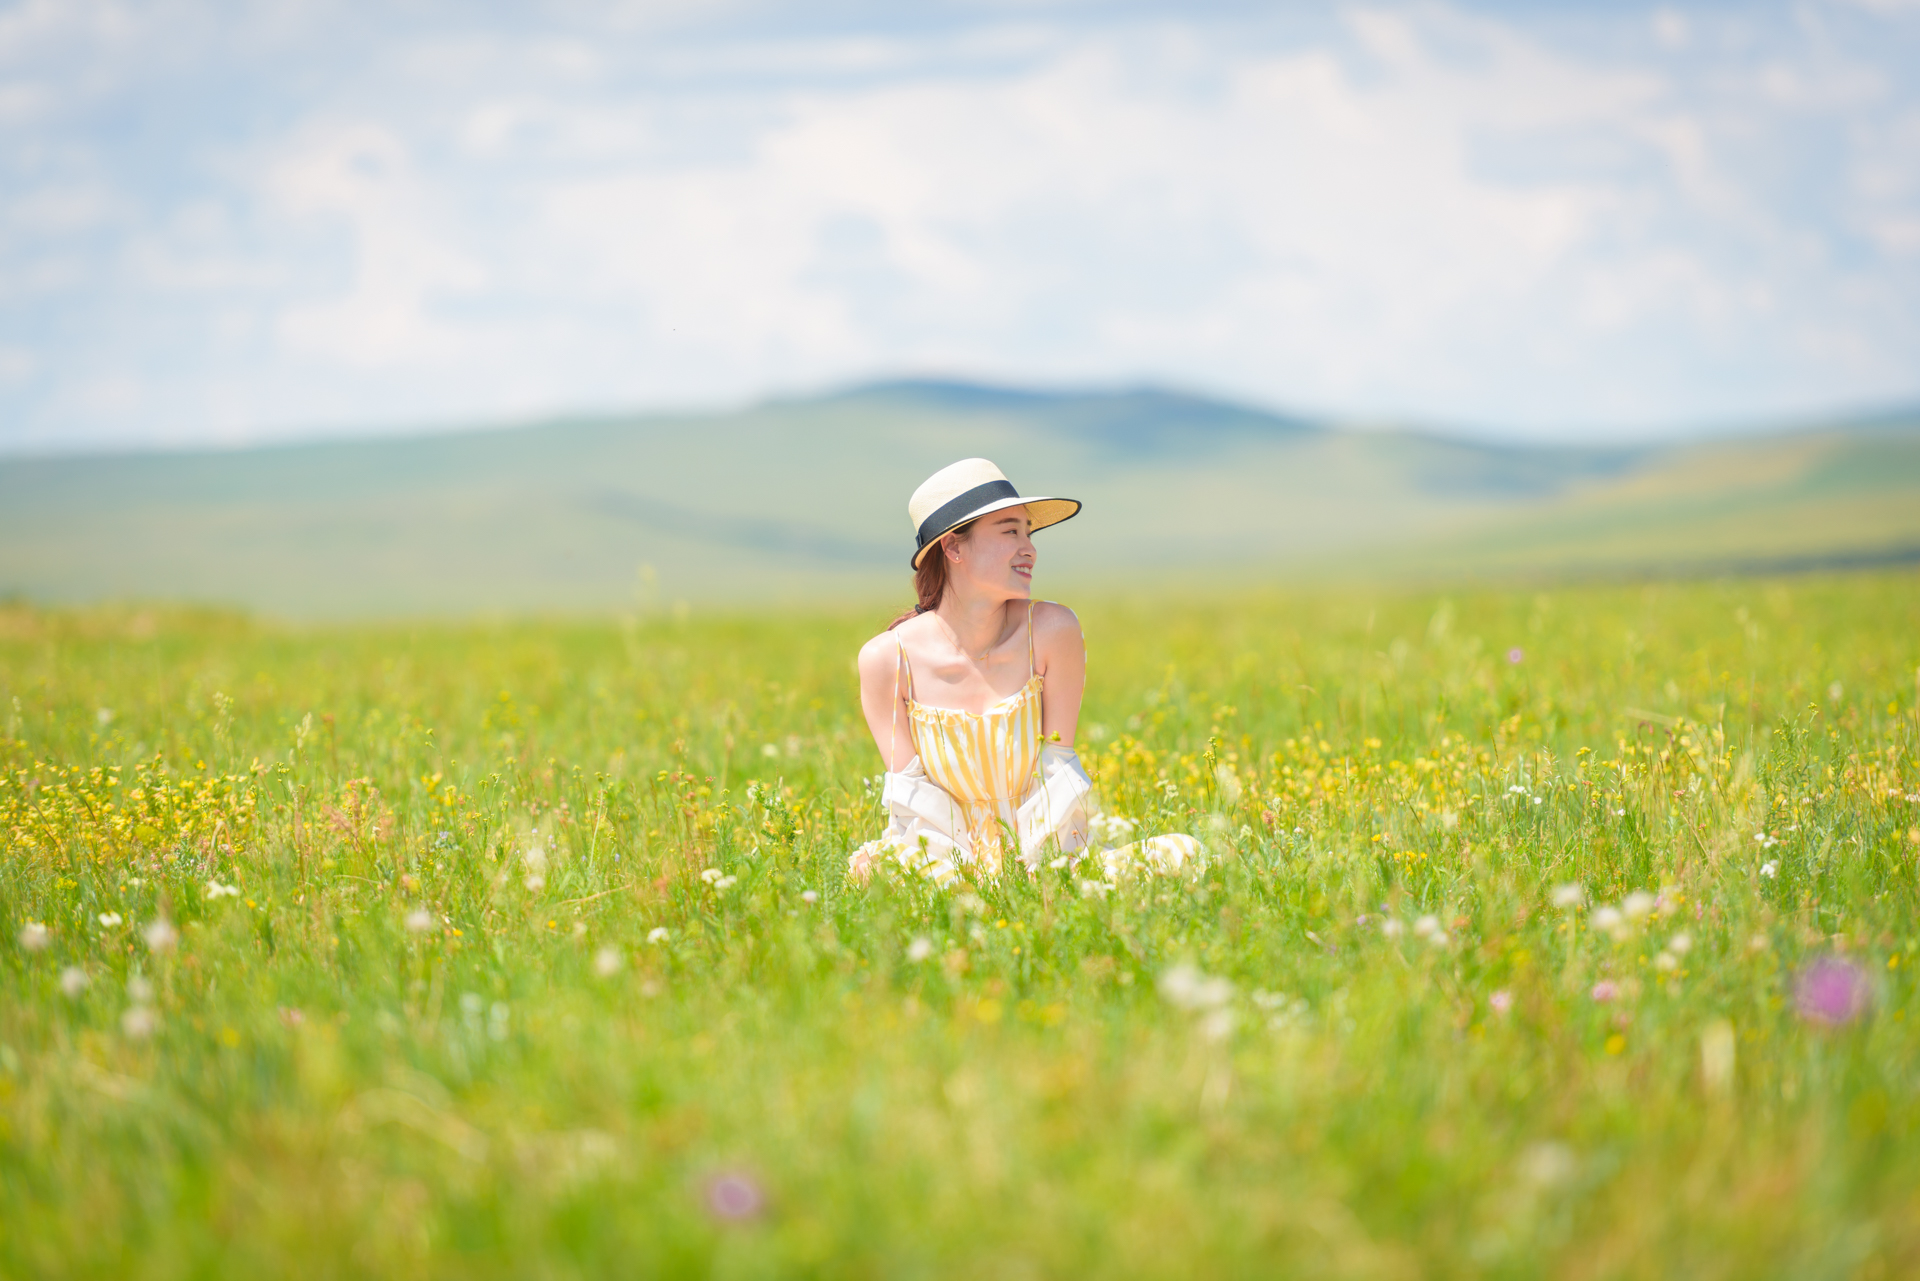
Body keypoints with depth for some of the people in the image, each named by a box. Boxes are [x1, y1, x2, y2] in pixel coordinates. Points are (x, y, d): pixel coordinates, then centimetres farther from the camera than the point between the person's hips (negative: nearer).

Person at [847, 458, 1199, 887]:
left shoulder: (1051, 630, -11)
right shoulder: (887, 659, -10)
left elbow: (1058, 777, -6)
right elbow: (912, 800, -6)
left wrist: (1040, 875, -20)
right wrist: (955, 878, -23)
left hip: (1043, 862, 2)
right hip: (954, 869, -1)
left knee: (1181, 853, -23)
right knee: (870, 865, -33)